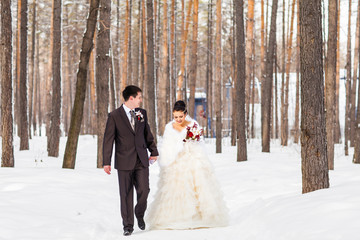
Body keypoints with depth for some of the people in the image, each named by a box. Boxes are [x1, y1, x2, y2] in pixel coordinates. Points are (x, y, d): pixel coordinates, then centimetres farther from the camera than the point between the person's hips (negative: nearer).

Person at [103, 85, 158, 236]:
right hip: (124, 161, -3)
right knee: (126, 195, 2)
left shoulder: (142, 113, 9)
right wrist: (106, 162, -7)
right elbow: (108, 140, -4)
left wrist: (154, 151, 20)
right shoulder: (114, 116, -4)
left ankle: (140, 215, 24)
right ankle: (128, 225, 14)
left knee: (144, 191, -4)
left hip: (142, 161, 3)